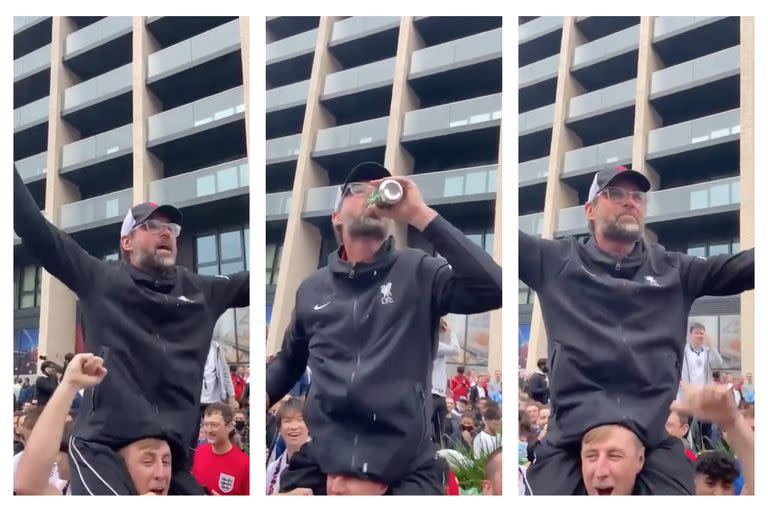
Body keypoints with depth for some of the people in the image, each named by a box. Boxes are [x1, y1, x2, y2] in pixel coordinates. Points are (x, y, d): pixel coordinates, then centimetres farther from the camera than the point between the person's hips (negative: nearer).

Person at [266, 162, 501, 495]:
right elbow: (289, 362, 26)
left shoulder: (419, 273, 1)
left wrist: (421, 215, -15)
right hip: (318, 466, 3)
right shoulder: (312, 289, 13)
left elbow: (493, 289, -16)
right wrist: (262, 394, 4)